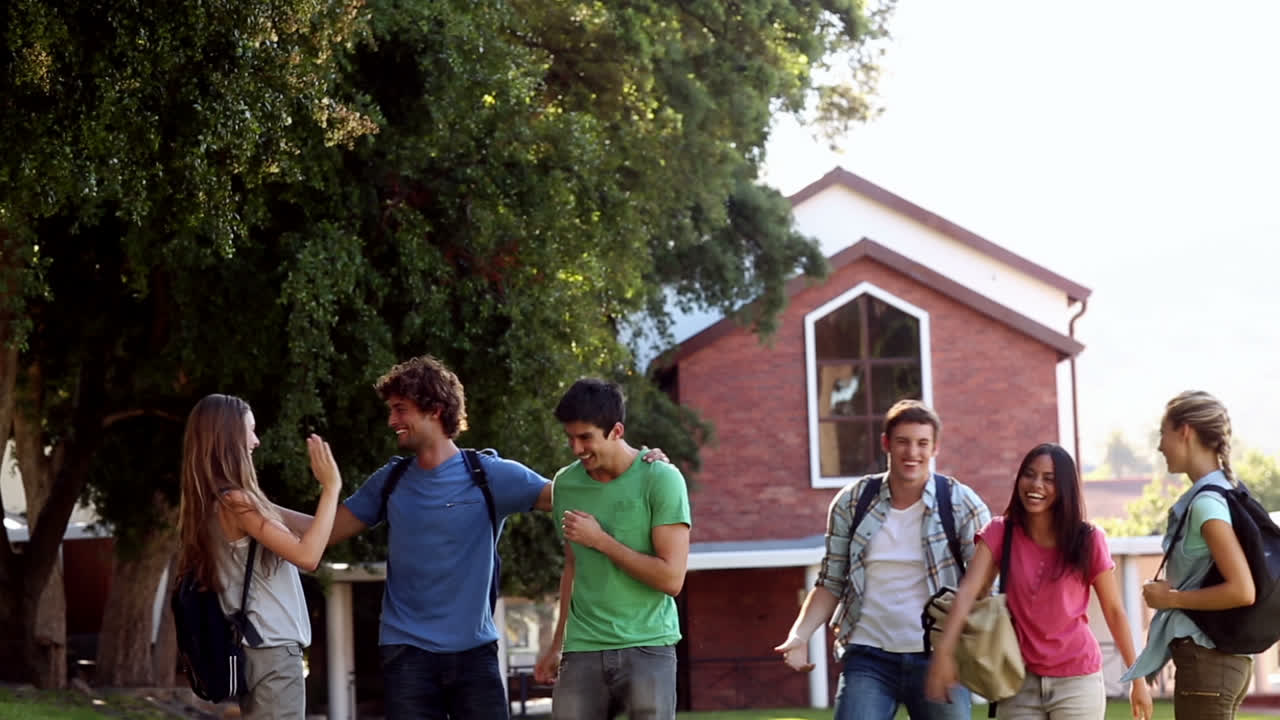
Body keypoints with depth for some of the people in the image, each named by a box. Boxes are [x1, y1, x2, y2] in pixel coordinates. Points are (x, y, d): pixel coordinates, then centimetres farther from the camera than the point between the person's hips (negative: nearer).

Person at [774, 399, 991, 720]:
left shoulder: (962, 504, -1)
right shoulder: (851, 502, 4)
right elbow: (831, 583, 11)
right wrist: (800, 634, -5)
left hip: (938, 660, -1)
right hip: (868, 658, 1)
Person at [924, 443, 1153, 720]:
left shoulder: (1088, 540, -5)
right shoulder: (1000, 534, -2)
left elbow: (1114, 612, 1)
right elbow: (968, 591, -17)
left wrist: (1138, 679, 2)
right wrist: (944, 650, -33)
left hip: (1077, 681, -2)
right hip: (1019, 681, 2)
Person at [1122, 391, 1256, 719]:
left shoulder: (1206, 504, -17)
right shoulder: (1222, 494, 11)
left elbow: (1242, 590, -24)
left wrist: (1170, 598, -14)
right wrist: (1173, 590, 8)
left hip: (1205, 660, -10)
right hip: (1225, 657, 10)